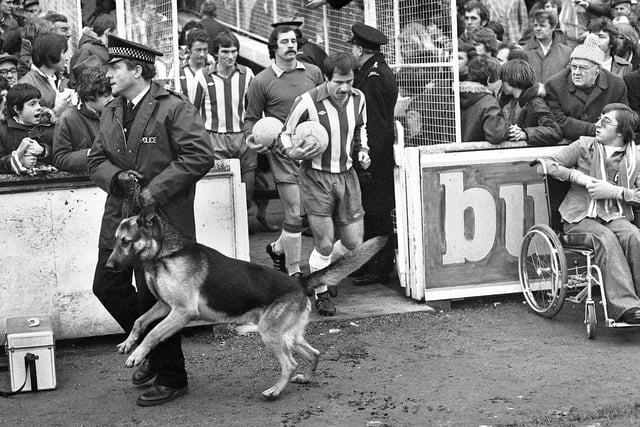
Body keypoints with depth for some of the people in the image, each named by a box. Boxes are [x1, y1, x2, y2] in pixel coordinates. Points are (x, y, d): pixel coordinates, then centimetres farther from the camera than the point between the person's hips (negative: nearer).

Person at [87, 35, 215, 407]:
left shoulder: (174, 108, -11)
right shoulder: (111, 113, 12)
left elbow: (199, 156, -18)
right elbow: (97, 162, 14)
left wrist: (154, 191, -20)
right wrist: (117, 177, -9)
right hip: (120, 216, 8)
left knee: (153, 297, -3)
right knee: (107, 286, 10)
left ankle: (171, 379, 15)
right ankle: (154, 349, 32)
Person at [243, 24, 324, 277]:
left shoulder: (313, 73, 8)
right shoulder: (262, 81, -3)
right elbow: (251, 119, 4)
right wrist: (251, 139, -15)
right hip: (283, 154, -4)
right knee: (296, 213, -7)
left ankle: (278, 248, 30)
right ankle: (294, 271, 6)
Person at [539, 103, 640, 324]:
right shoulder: (584, 146, 7)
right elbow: (548, 164, 4)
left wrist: (615, 191, -10)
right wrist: (579, 177, -8)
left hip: (615, 217, 2)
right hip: (581, 217, -2)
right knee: (606, 239, -34)